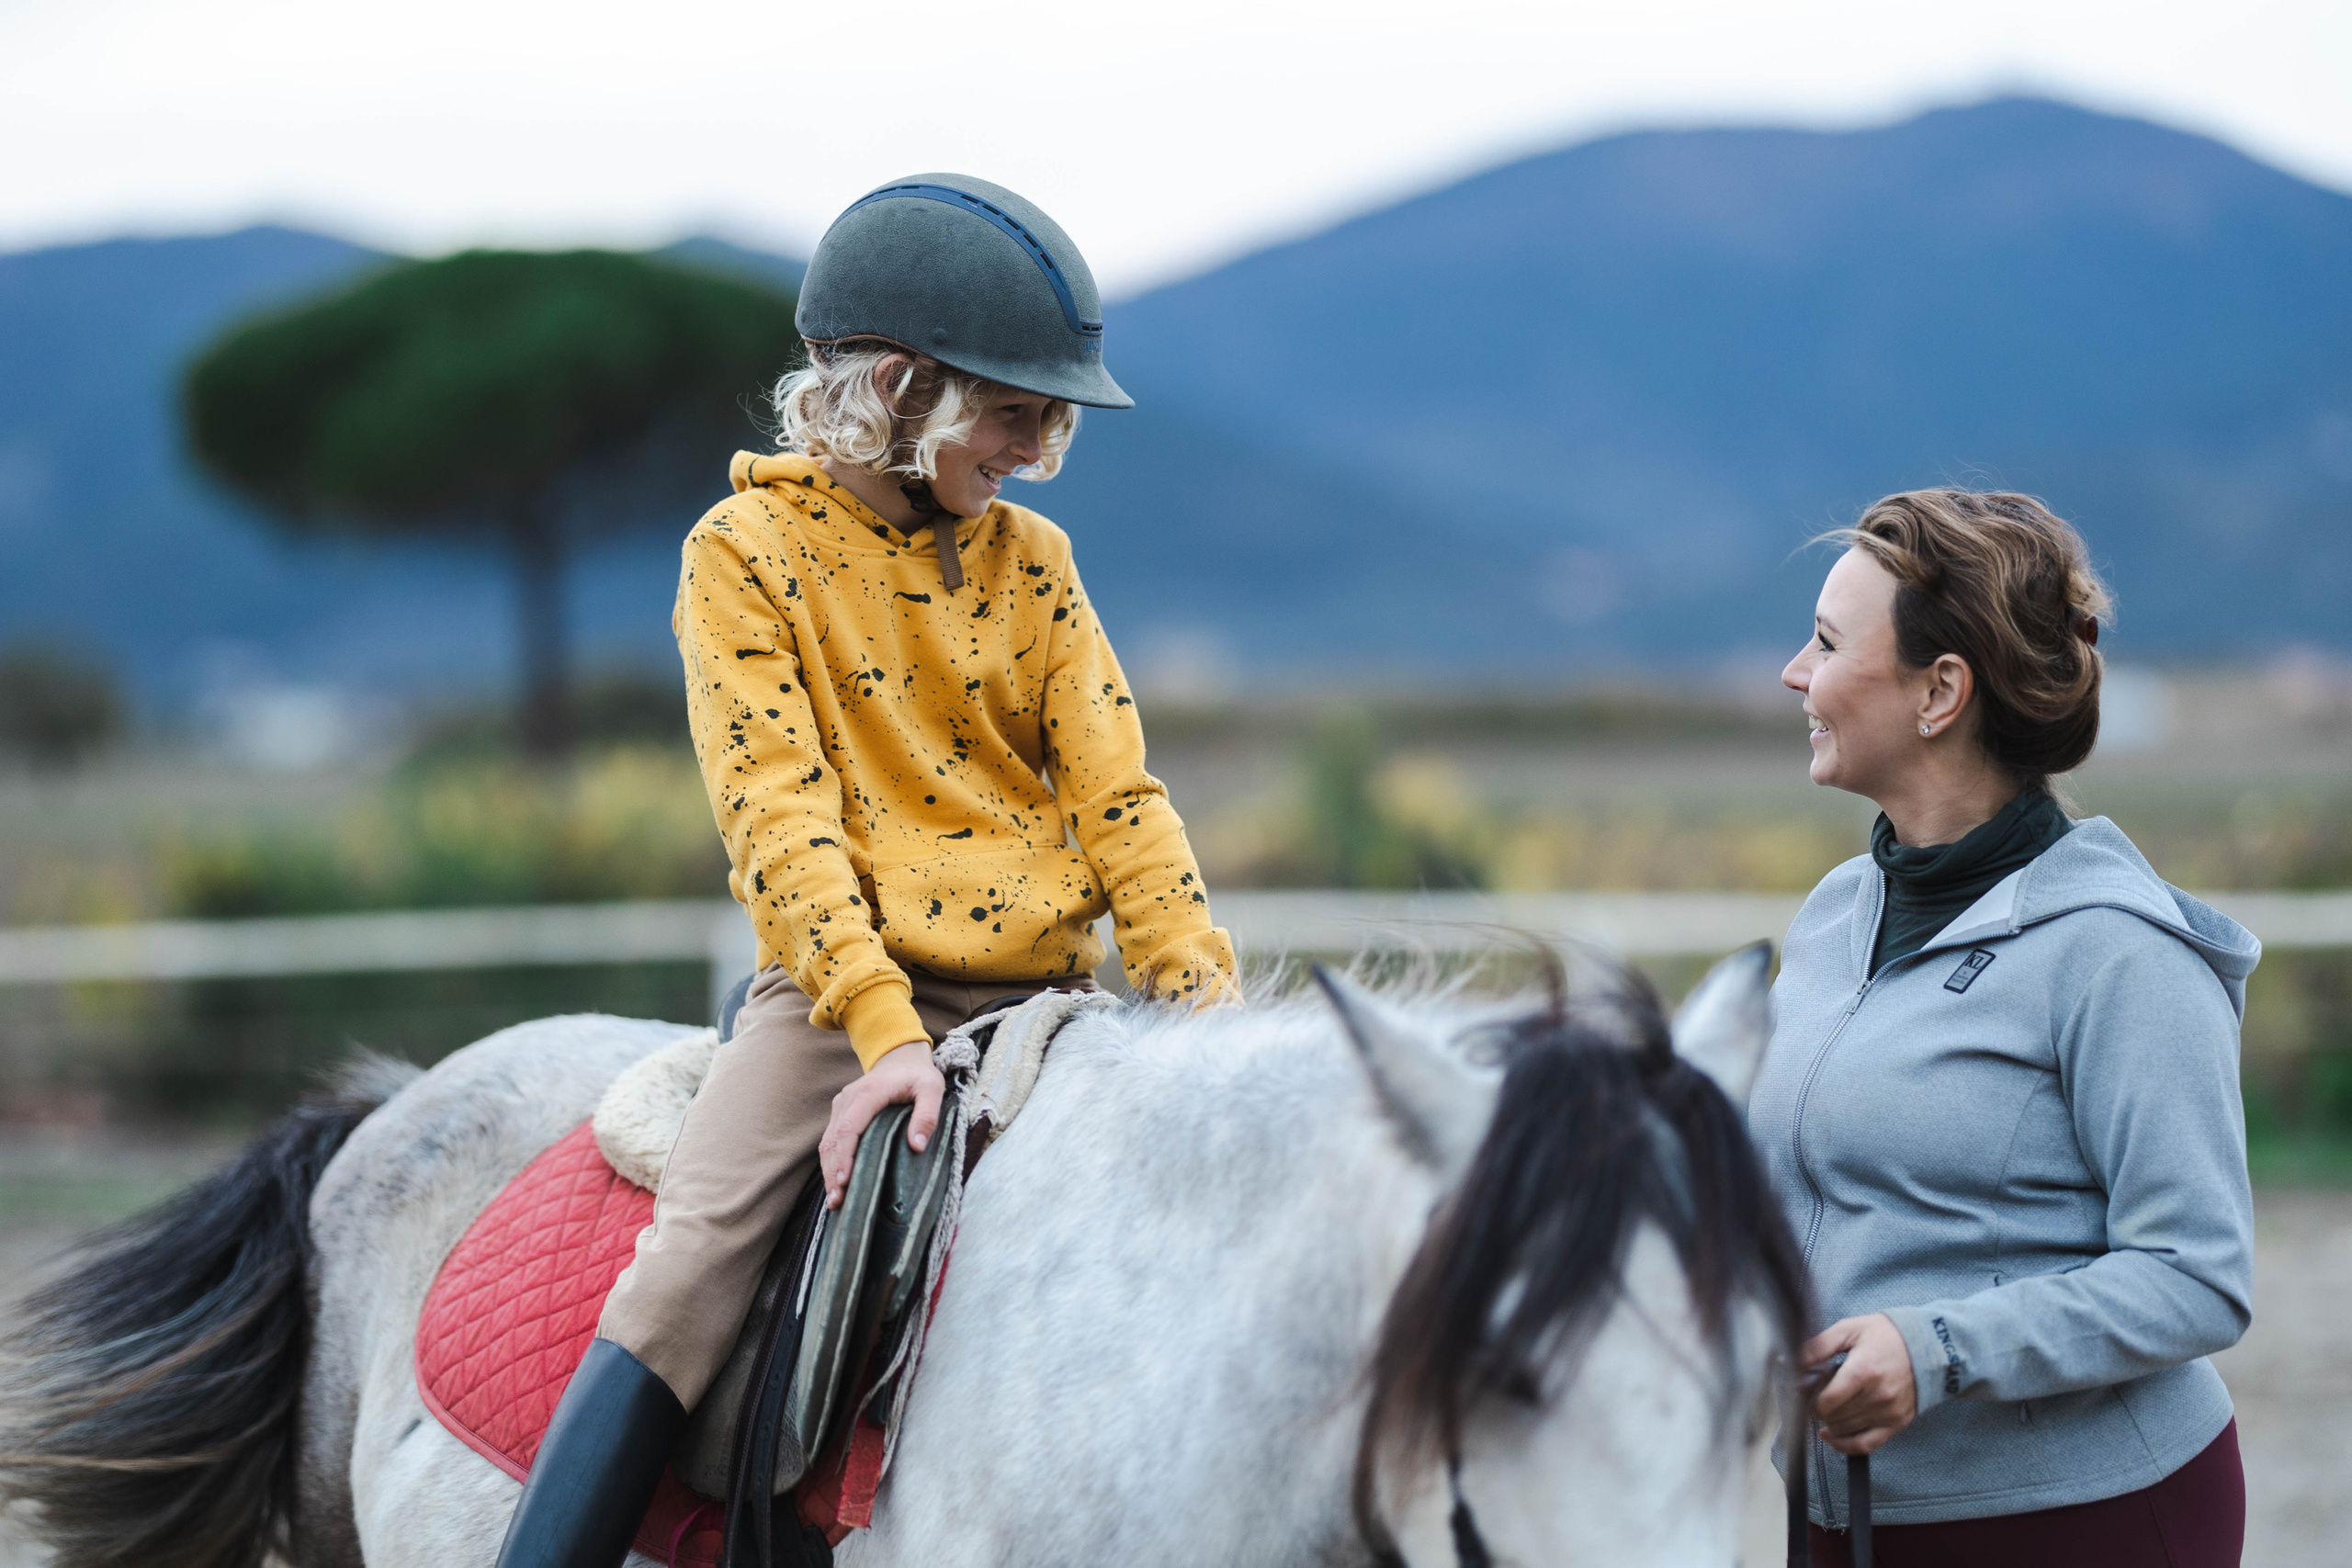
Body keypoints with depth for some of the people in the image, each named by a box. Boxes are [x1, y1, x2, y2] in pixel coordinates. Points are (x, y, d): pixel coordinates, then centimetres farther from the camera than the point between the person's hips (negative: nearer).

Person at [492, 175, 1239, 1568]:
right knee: (687, 1276, -21)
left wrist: (1206, 998, -10)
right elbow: (779, 811, -11)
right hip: (843, 985, -4)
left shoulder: (1031, 561, 11)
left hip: (1040, 984, 4)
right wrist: (883, 1029, -23)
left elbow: (1115, 788, 5)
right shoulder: (745, 554, -2)